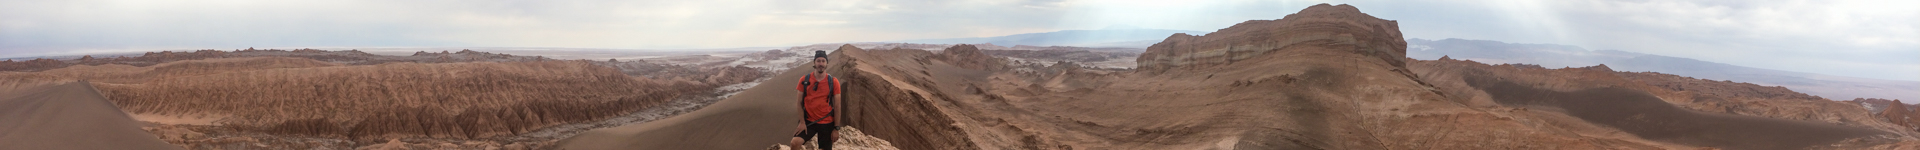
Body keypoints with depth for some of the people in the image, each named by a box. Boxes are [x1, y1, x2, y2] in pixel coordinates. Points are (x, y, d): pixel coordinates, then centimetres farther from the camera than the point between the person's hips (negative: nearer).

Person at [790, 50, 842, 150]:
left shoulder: (833, 82, -6)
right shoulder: (804, 80, -4)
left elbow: (837, 106, -4)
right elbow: (800, 102, 1)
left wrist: (836, 128, -5)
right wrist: (802, 122, -7)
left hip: (827, 123, 0)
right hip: (808, 121, 0)